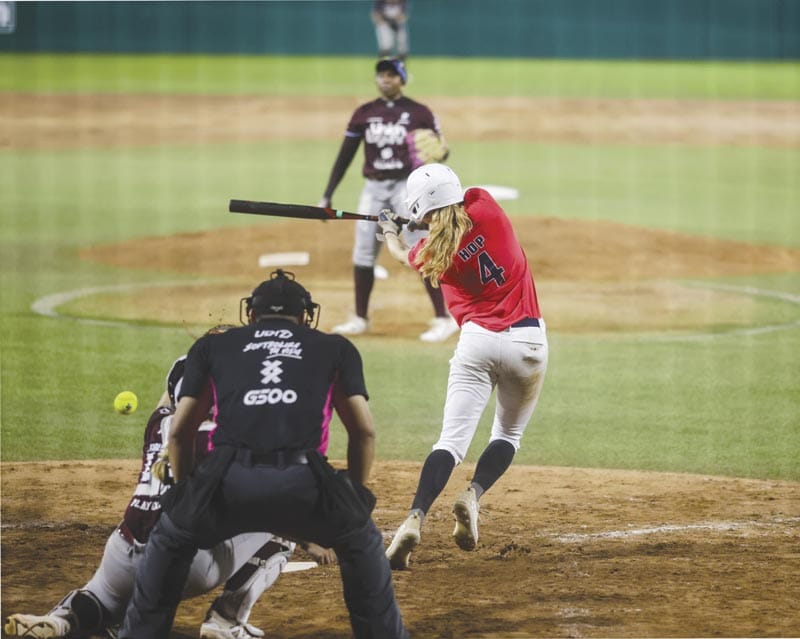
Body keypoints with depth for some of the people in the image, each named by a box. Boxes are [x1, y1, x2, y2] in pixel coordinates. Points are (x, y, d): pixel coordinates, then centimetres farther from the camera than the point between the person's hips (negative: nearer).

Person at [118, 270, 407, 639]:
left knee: (169, 542, 30)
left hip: (228, 481, 0)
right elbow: (364, 431, 19)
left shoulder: (212, 346, 29)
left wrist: (187, 496, 36)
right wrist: (354, 498, 31)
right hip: (302, 483, 0)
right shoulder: (335, 348, 28)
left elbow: (179, 432, 23)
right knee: (361, 543, 29)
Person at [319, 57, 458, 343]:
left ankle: (443, 318, -8)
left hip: (408, 187, -4)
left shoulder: (419, 113, -2)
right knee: (362, 254, 5)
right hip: (374, 188, 4)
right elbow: (345, 156, 9)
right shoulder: (364, 113, 6)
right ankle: (360, 319, 19)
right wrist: (327, 196, 6)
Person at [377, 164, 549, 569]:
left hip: (478, 341, -1)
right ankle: (473, 496, -5)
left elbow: (404, 256, 25)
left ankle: (415, 519, -22)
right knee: (508, 434, 19)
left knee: (452, 441, -5)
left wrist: (389, 233, 46)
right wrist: (440, 218, 37)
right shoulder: (485, 208, -2)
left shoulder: (433, 253, 0)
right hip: (528, 340, 1)